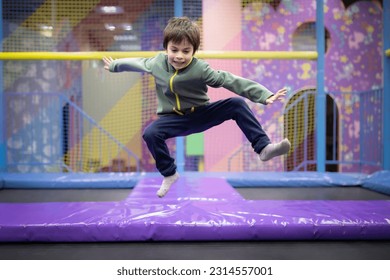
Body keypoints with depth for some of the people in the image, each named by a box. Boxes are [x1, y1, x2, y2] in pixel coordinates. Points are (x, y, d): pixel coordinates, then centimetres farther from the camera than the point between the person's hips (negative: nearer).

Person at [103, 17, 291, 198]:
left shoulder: (200, 69, -19)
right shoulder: (157, 62, -9)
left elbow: (231, 81, -25)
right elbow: (136, 63, 13)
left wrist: (265, 96, -30)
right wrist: (114, 65, 30)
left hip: (201, 114, -1)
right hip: (174, 119, 2)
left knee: (237, 104, -22)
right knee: (150, 133, -27)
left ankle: (263, 148, -19)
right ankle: (169, 174, -4)